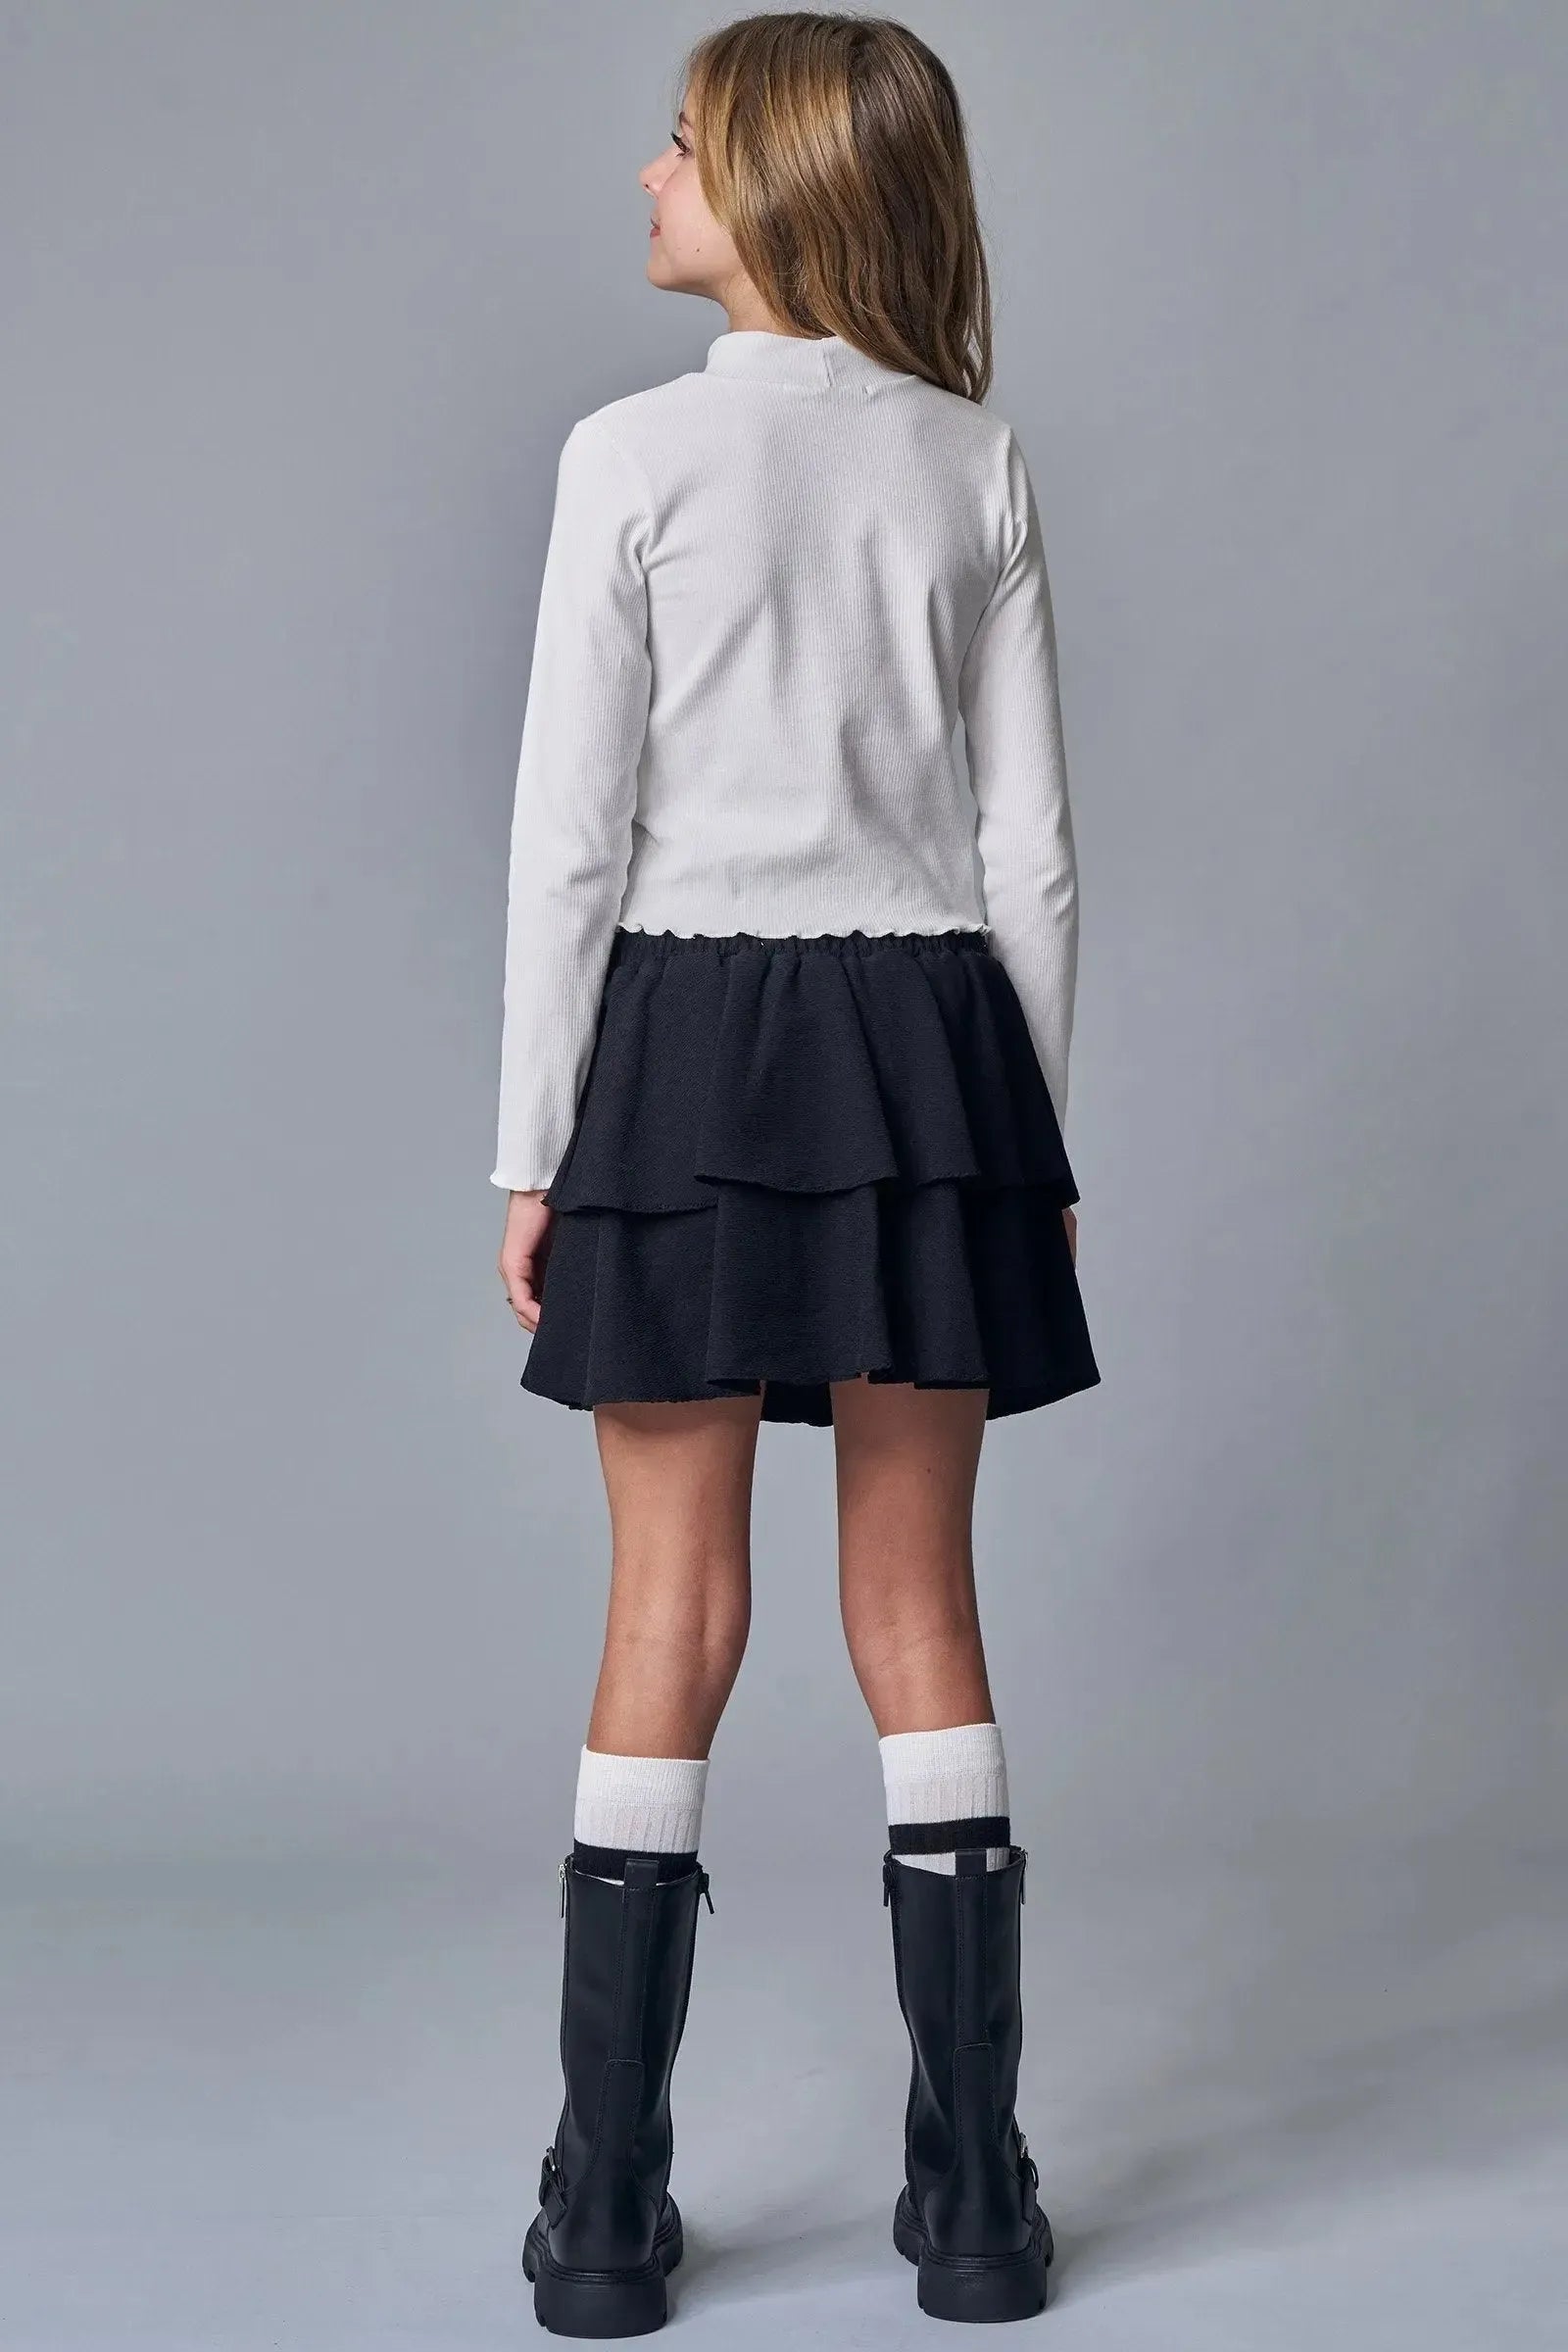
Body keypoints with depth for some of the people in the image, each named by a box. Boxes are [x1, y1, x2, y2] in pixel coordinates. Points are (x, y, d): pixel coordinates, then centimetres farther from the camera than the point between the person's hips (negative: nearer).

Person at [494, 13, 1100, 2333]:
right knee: (920, 1610, 9)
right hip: (927, 1033, 3)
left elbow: (573, 831, -7)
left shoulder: (635, 454, -5)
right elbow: (1030, 843, 4)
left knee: (673, 1618, 4)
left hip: (689, 1033, -3)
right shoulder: (977, 463, 5)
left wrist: (533, 1145, -1)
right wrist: (1036, 1130, 11)